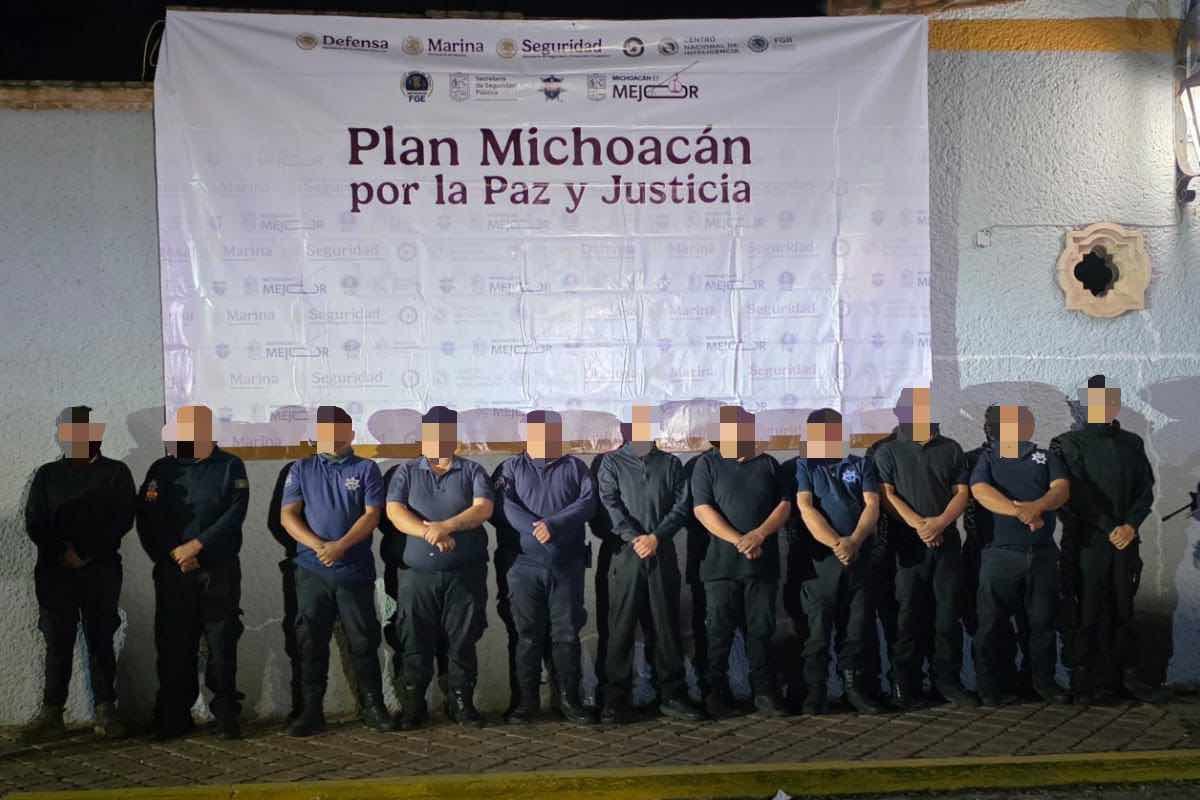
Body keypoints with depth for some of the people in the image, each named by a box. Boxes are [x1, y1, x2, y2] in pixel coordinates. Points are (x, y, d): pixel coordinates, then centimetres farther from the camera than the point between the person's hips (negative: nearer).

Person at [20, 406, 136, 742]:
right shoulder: (47, 474, 12)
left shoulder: (115, 473, 6)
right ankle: (51, 713, 8)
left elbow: (122, 520, -2)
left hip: (101, 571, -1)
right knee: (58, 642, 2)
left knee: (100, 640, 2)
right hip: (55, 571, 2)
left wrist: (86, 553, -9)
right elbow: (34, 524, 5)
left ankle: (105, 712, 7)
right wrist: (63, 553, -9)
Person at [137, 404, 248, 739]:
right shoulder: (161, 469, 10)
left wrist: (196, 545, -14)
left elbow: (235, 514, -6)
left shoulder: (230, 467, 4)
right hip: (172, 573, 2)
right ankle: (173, 718, 14)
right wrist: (174, 556, -8)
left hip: (220, 572, -2)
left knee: (222, 645, -1)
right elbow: (146, 519, 3)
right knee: (173, 646, 4)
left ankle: (226, 715, 6)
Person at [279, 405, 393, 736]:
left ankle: (373, 706, 13)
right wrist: (318, 546, -14)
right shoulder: (301, 470, 10)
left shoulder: (366, 469, 6)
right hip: (312, 571, 1)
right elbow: (288, 516, 1)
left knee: (363, 641, 3)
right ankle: (312, 710, 13)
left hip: (355, 571, -1)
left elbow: (371, 515, -3)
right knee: (310, 642, 5)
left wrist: (340, 546, -17)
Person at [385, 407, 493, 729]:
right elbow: (394, 512, -5)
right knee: (415, 642, 5)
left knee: (463, 640, 5)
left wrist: (446, 527, -21)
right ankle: (413, 704, 16)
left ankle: (461, 701, 18)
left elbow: (483, 508, -7)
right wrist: (429, 533, -19)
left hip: (465, 574, 0)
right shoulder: (406, 472, 9)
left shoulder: (472, 471, 8)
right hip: (417, 575, 0)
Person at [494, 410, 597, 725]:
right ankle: (526, 700, 13)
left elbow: (588, 502, -4)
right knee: (527, 634, 4)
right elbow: (506, 506, -6)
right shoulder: (512, 468, 10)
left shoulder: (574, 467, 11)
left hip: (568, 565, 0)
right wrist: (536, 530, -20)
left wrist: (553, 525, -18)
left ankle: (570, 699, 13)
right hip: (524, 564, 0)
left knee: (567, 633, 4)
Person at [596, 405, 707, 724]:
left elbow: (682, 505, 3)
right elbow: (609, 503, -3)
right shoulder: (612, 462, 8)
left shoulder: (671, 463, 12)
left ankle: (672, 694, 13)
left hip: (663, 554, 2)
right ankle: (616, 698, 5)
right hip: (625, 554, -2)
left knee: (667, 625, 5)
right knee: (621, 628, -1)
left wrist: (656, 537, -11)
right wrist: (634, 537, -16)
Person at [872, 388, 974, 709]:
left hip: (947, 541, 3)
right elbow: (887, 494, -3)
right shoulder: (888, 451, 6)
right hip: (907, 543, -3)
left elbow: (962, 492, 7)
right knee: (909, 616, -1)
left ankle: (947, 680, 13)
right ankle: (904, 683, 6)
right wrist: (918, 524, -16)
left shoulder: (951, 449, 15)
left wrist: (940, 522, -11)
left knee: (949, 615, 3)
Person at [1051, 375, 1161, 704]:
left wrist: (1131, 525, -4)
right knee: (1086, 611, -2)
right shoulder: (1069, 444, -1)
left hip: (1125, 540, 4)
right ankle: (1083, 678, 5)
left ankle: (1127, 673, 17)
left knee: (1124, 609, 9)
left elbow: (1146, 490, 11)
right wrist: (1108, 529, -11)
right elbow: (1074, 498, -6)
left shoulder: (1132, 443, 13)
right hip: (1086, 541, -4)